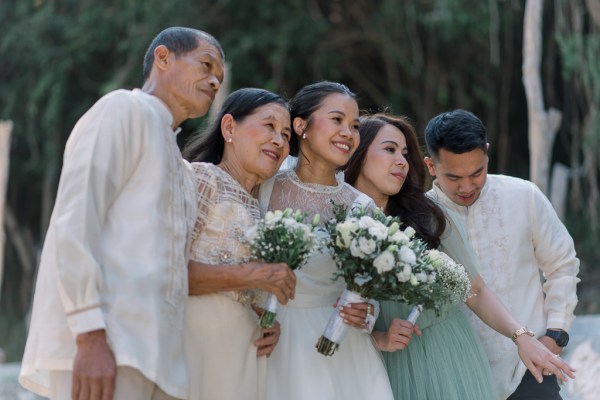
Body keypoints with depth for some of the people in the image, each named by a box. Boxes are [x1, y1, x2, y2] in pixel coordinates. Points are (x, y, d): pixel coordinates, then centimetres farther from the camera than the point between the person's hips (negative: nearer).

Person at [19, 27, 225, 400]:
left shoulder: (179, 168, 29)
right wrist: (90, 335, -19)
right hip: (99, 346, -9)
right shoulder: (126, 109, 3)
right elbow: (73, 221, -10)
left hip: (151, 356, 9)